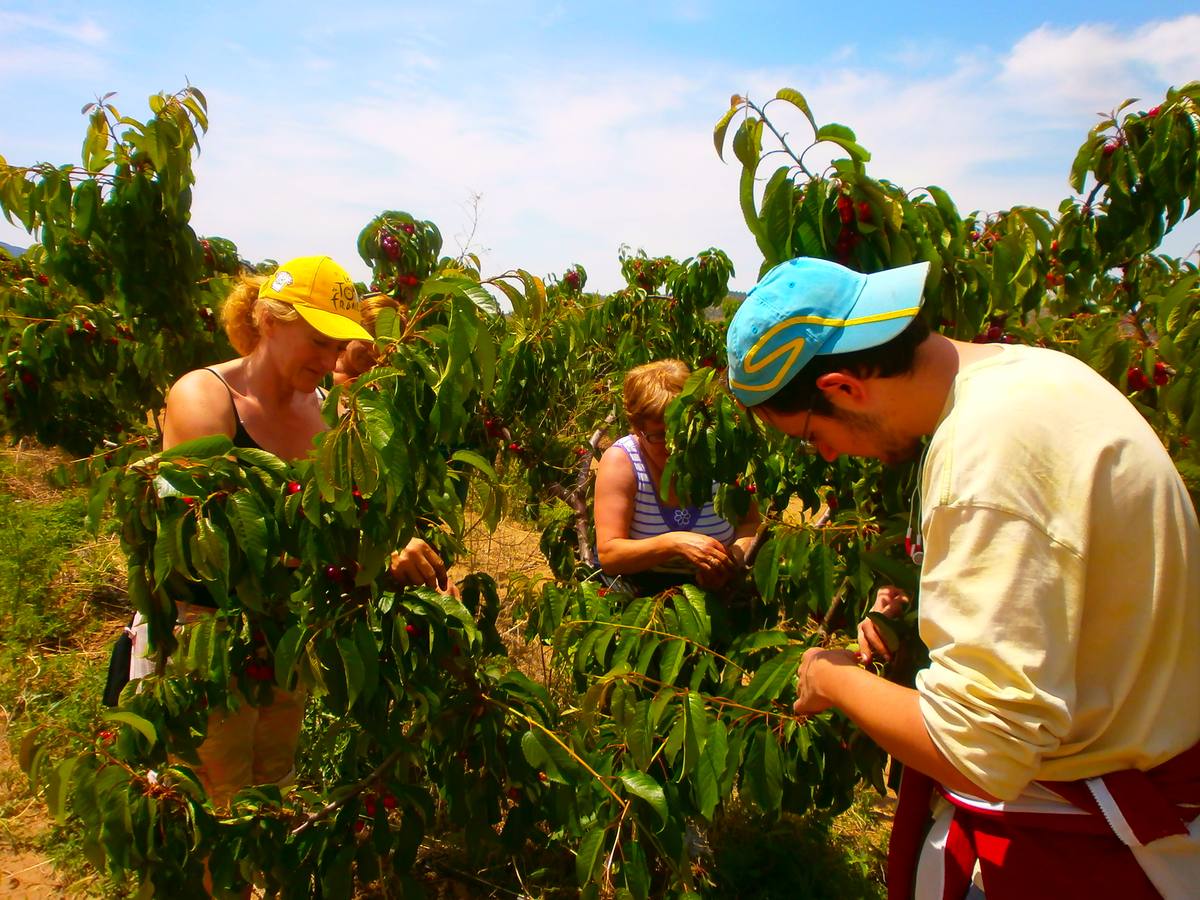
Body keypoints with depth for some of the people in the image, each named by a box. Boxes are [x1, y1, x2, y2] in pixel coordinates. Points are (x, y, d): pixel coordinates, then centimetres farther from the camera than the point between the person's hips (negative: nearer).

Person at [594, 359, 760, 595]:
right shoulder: (620, 461, -13)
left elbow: (750, 523, 4)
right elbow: (607, 555, -18)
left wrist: (736, 554, -18)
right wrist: (674, 544, -32)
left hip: (716, 590, 4)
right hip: (642, 591, -3)